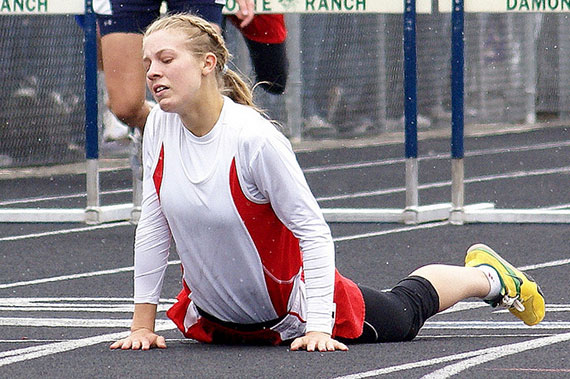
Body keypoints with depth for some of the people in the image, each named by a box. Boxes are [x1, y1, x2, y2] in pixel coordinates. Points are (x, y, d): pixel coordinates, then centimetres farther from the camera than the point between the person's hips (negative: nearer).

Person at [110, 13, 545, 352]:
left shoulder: (253, 137, -31)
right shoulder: (161, 127, -16)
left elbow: (314, 231, -25)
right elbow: (153, 226, -7)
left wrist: (317, 327, -28)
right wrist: (143, 322, -6)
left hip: (290, 308, -5)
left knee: (405, 310, 20)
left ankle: (487, 276, 48)